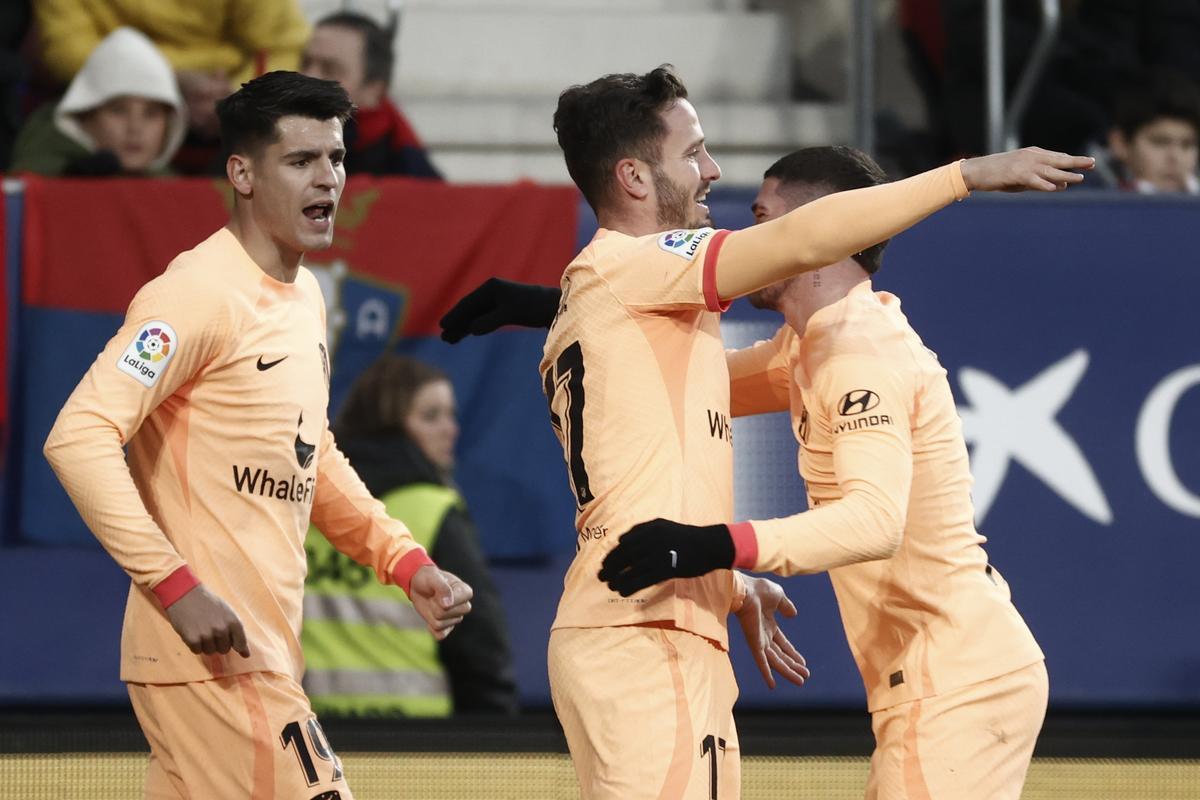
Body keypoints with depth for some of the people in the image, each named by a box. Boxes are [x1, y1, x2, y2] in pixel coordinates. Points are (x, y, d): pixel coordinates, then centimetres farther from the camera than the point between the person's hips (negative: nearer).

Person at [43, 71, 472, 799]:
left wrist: (408, 563, 18)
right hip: (211, 651, -9)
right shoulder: (200, 294, -15)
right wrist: (176, 586, -26)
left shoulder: (306, 297, 15)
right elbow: (79, 439, -22)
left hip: (264, 650, 9)